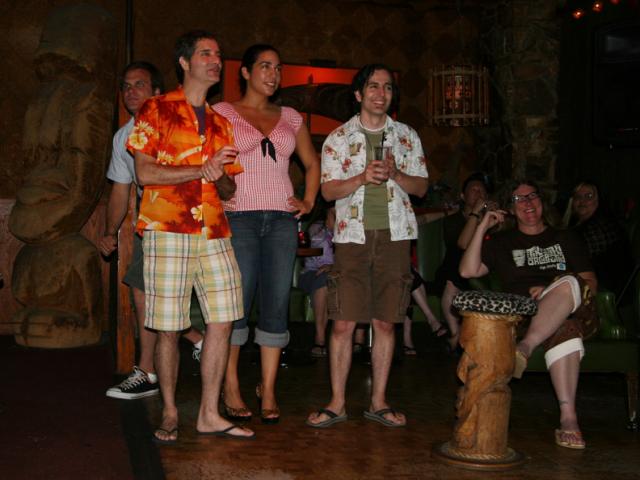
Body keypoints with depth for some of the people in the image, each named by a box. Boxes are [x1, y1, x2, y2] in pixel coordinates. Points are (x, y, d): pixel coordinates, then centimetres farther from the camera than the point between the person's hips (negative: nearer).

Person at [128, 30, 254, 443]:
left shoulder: (220, 123, 18)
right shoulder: (157, 110, 3)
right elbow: (145, 173, -7)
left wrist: (221, 177, -6)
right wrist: (202, 169, -14)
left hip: (214, 232, 5)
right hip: (168, 231, -5)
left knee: (223, 320, 0)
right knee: (169, 329, -1)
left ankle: (210, 414, 11)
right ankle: (170, 413, 15)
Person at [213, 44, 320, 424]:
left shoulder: (291, 118, 17)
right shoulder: (221, 113, 5)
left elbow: (312, 164, 25)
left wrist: (309, 201, 13)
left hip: (282, 219, 4)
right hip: (239, 218, -3)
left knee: (277, 306, 1)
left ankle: (268, 390, 9)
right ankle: (231, 389, 7)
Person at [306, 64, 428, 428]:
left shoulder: (407, 136, 12)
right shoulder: (339, 138, 7)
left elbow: (421, 186, 10)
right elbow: (329, 190, 1)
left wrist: (394, 174, -9)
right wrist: (362, 178, -16)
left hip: (394, 235, 2)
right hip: (353, 236, -1)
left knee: (385, 322, 5)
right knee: (344, 323, -4)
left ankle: (379, 401, 15)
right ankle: (338, 403, 6)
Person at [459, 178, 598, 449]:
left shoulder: (567, 240, 26)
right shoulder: (502, 242, 25)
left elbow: (590, 283, 14)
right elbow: (468, 271, 10)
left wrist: (552, 291, -5)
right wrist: (482, 227, 6)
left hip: (576, 310, 1)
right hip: (525, 313, -1)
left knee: (567, 284, -38)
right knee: (562, 330, -39)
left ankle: (526, 346, -52)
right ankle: (568, 417, -48)